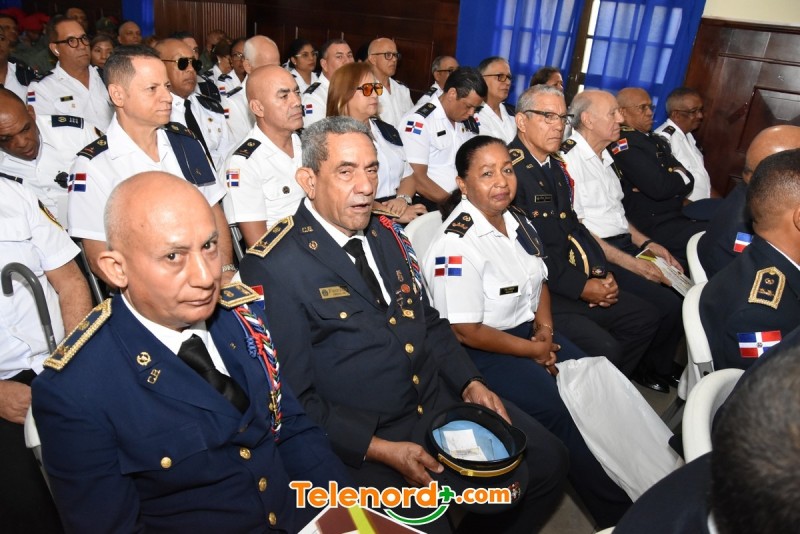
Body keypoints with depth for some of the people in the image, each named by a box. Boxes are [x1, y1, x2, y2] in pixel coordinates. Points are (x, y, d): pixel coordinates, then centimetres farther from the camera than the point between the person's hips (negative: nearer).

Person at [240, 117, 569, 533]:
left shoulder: (383, 232, 7)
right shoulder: (272, 268, -16)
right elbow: (293, 400, -15)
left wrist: (470, 384, 1)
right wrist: (380, 449, -21)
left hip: (438, 400, 7)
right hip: (357, 439, -6)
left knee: (546, 461, 5)